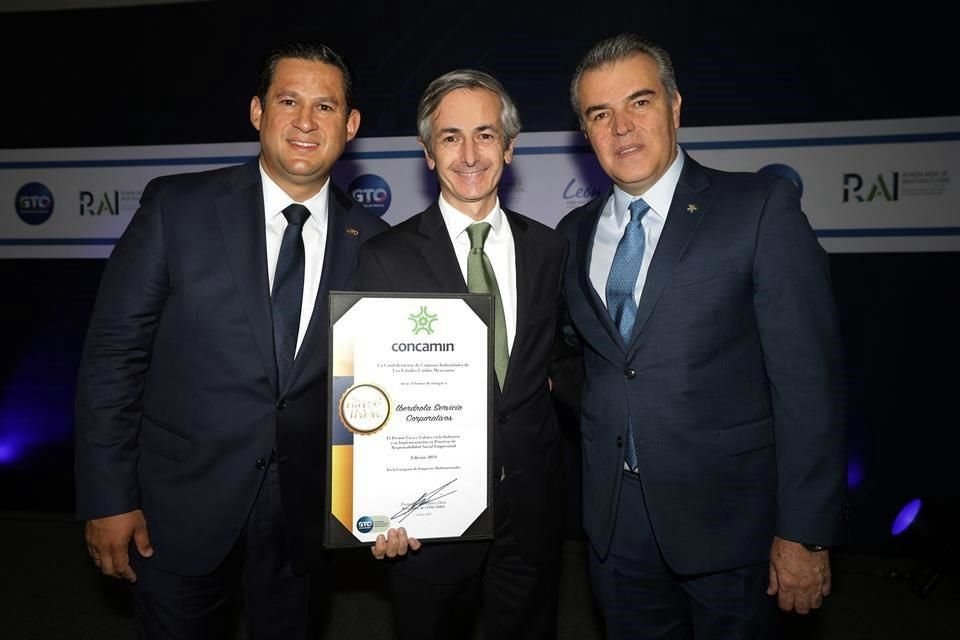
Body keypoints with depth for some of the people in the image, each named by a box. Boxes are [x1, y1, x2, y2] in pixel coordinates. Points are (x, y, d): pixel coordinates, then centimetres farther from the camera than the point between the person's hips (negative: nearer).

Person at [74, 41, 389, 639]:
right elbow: (114, 353, -7)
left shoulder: (371, 242, -3)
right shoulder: (177, 207, -9)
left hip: (300, 513, 2)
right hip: (178, 506, -1)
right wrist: (107, 499, -8)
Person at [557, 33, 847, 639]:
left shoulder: (761, 208, -10)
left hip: (727, 515, -4)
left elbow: (809, 379, -12)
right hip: (615, 517, 4)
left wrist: (805, 533, -13)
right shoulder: (576, 233, 6)